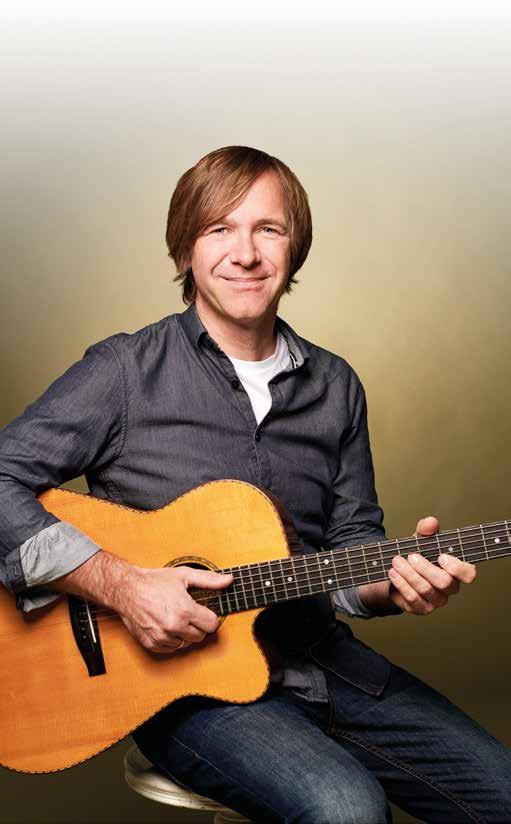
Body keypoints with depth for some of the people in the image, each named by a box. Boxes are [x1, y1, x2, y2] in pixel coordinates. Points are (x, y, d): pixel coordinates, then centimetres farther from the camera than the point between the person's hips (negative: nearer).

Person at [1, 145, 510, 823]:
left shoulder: (335, 386, 10)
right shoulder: (127, 371, -5)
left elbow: (351, 539, 13)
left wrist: (394, 579, -10)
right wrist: (123, 586, -20)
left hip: (321, 659, 5)